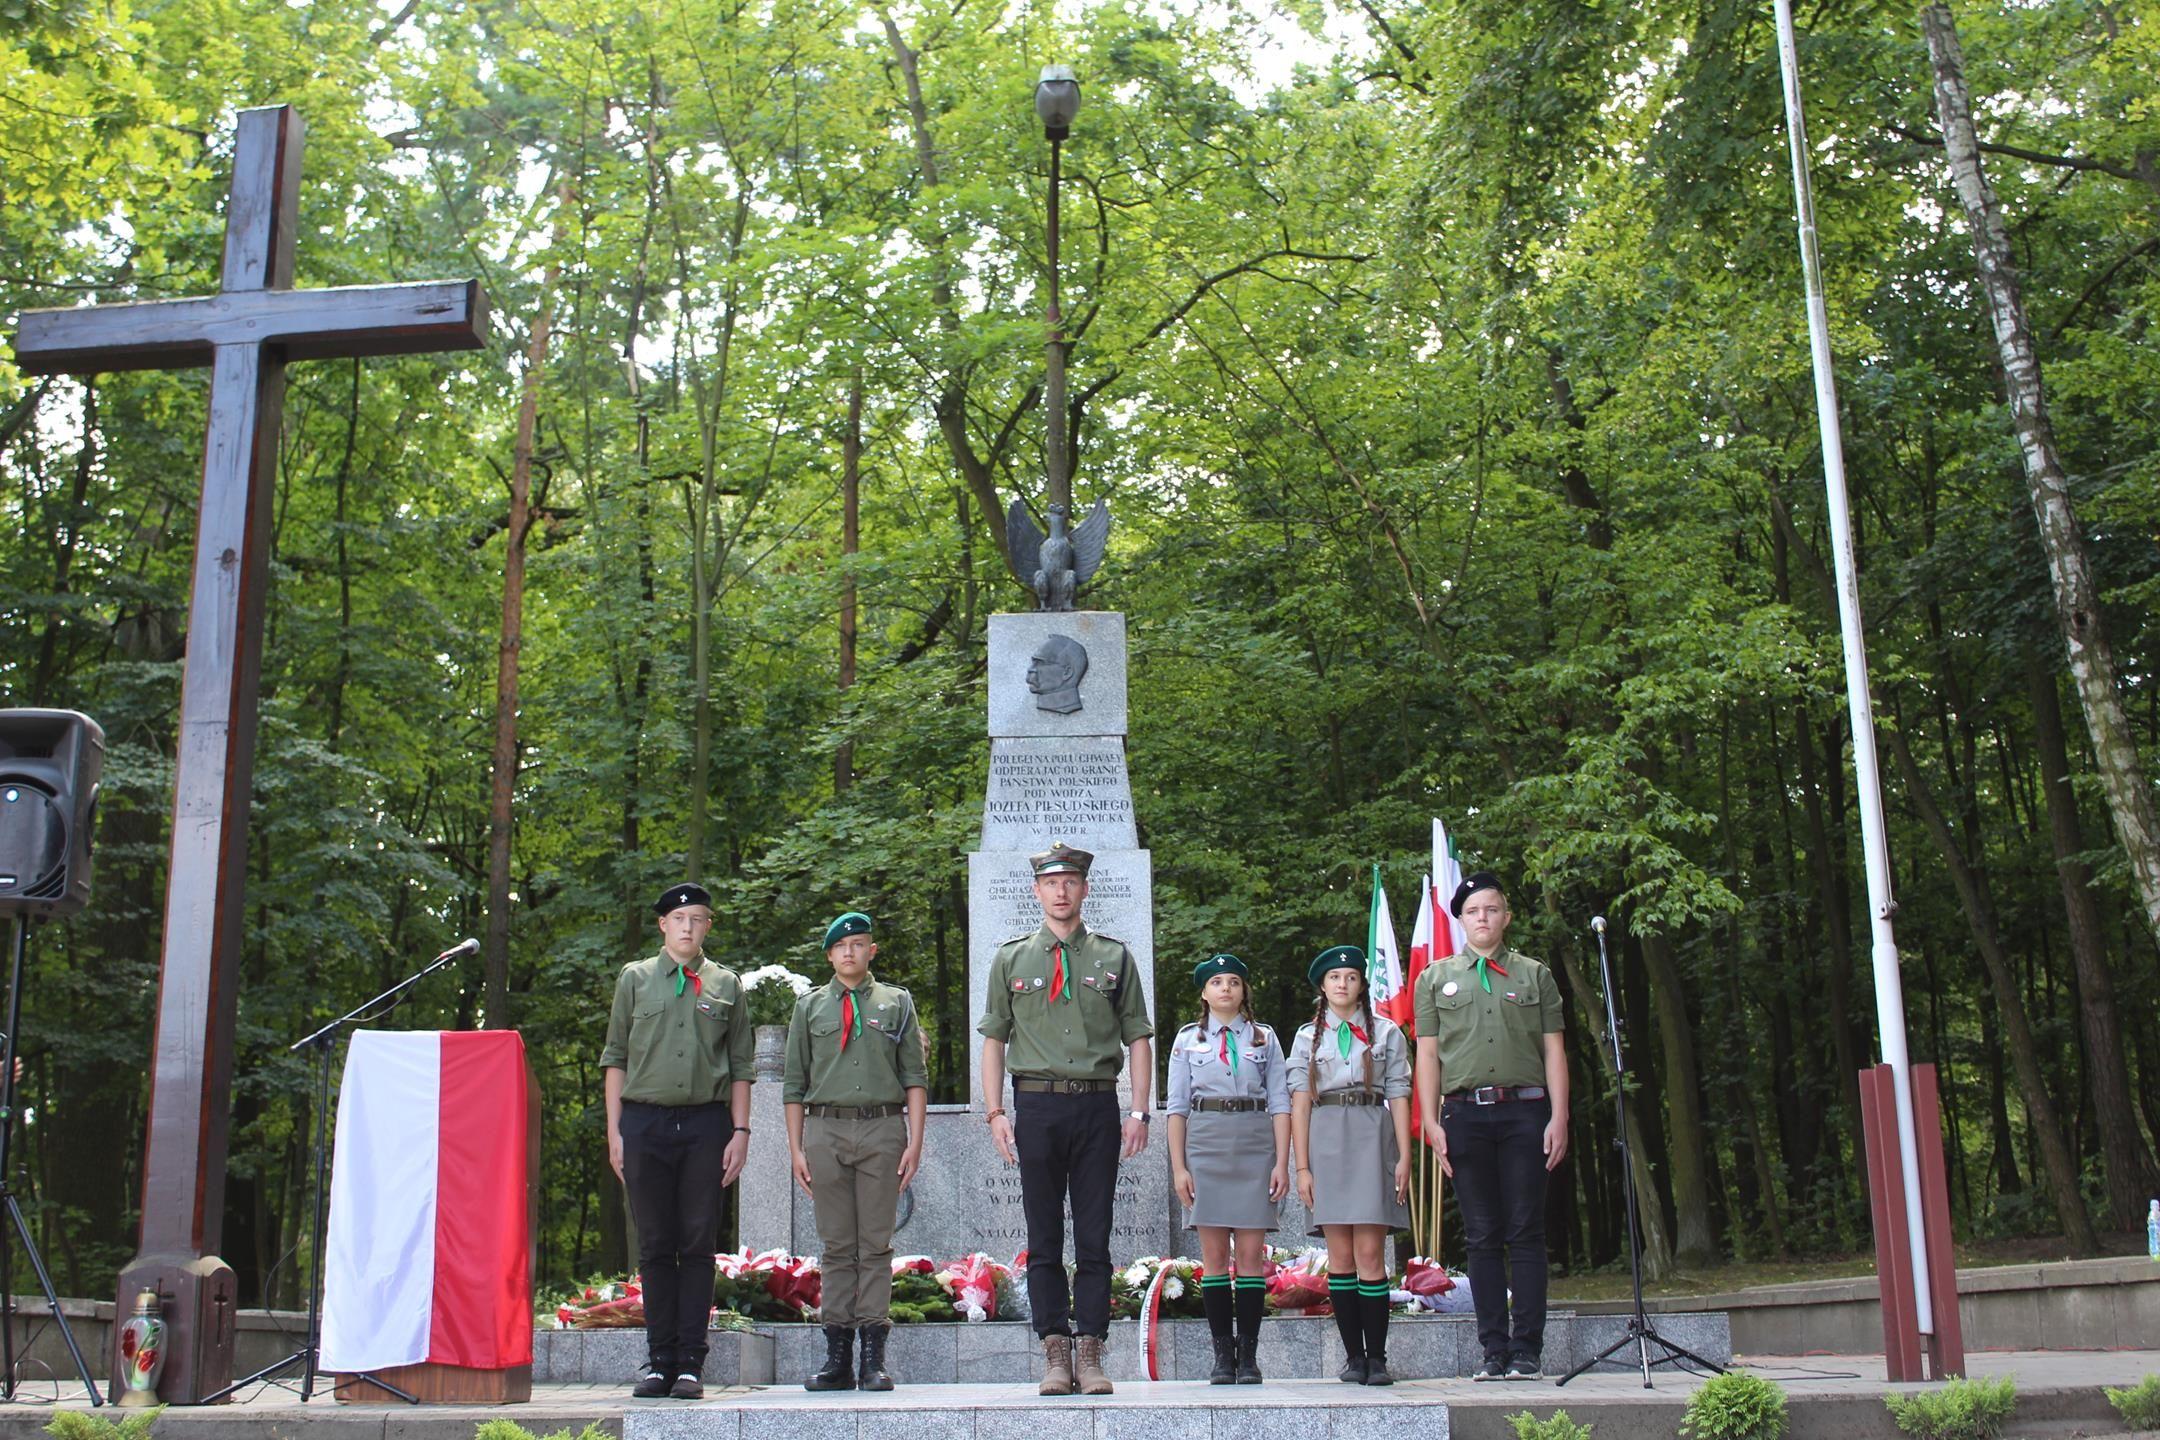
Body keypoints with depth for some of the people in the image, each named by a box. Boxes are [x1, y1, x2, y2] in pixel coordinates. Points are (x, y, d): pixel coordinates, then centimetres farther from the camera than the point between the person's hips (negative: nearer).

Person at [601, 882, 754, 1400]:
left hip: (706, 1124, 0)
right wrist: (614, 1130, 2)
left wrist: (740, 1131, 2)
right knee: (655, 1246, 4)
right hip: (645, 1121, 0)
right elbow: (615, 1058, 9)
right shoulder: (635, 979, 10)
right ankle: (659, 1361, 10)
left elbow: (741, 1065, 11)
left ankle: (690, 1363, 4)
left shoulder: (726, 985, 10)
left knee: (699, 1245, 0)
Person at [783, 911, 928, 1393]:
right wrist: (796, 1148, 5)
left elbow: (915, 1077, 8)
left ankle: (874, 1358, 1)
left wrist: (915, 1140, -2)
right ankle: (838, 1358, 6)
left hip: (882, 1127, -1)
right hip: (825, 1128, 1)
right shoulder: (810, 1007, 14)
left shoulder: (896, 1003, 11)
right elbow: (795, 1084, 13)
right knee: (836, 1245, 3)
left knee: (876, 1244, -1)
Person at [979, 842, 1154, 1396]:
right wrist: (995, 1112, -1)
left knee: (1095, 1240, 2)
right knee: (1044, 1240, 3)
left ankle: (1090, 1353, 8)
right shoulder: (1011, 959, 9)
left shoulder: (1115, 957, 9)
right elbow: (994, 1040, 9)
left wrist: (1140, 1111, -1)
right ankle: (1055, 1353, 9)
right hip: (1037, 1105, 0)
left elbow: (1138, 1039, 8)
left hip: (1098, 1106, 0)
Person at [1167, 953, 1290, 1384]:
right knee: (1214, 1254, 0)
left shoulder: (1264, 1039, 10)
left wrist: (1282, 1163, -2)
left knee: (1252, 1252, -3)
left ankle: (1248, 1355, 3)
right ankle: (1222, 1354, 5)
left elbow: (1280, 1103, 7)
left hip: (1255, 1148, 0)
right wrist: (1179, 1166, -1)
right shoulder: (1188, 1040, 11)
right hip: (1205, 1146, 0)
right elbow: (1177, 1106, 8)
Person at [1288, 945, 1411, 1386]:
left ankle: (1377, 1358, -3)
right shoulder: (1307, 1037, 12)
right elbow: (1299, 1102, 7)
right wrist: (1302, 1166, 0)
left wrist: (1404, 1156, -3)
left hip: (1372, 1140, -1)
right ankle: (1353, 1356, 6)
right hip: (1326, 1142, 1)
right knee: (1340, 1256, 0)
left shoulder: (1385, 1032, 10)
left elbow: (1398, 1096, 6)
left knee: (1370, 1253, -7)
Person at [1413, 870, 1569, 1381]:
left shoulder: (1534, 975, 13)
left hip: (1524, 1111, -1)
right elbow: (1427, 1054, 10)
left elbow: (1553, 1050, 9)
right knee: (1482, 1236, 3)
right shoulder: (1436, 979, 14)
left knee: (1526, 1232, -3)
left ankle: (1527, 1351, 1)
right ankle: (1494, 1351, 6)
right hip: (1465, 1113, 1)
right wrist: (1430, 1122, 0)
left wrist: (1558, 1117, -2)